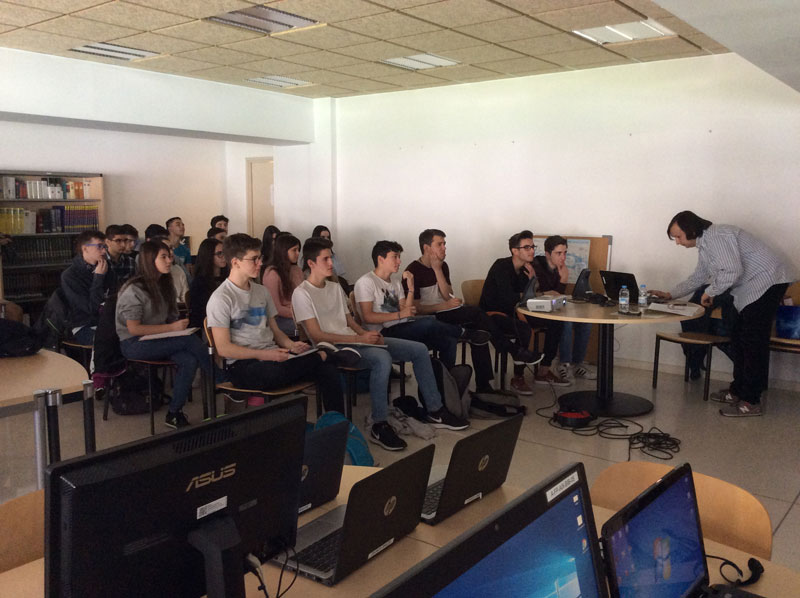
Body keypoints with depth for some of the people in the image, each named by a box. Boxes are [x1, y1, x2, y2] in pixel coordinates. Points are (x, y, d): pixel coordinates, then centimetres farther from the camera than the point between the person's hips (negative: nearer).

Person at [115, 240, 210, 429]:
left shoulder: (164, 285, 11)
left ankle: (174, 414, -16)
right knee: (191, 340, -26)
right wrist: (171, 328, -18)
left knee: (189, 361, -25)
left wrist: (179, 326, -6)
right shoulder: (134, 290, -13)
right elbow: (134, 329, -15)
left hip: (157, 339, 7)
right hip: (134, 344, -7)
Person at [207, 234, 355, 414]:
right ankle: (323, 355, -12)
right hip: (243, 366, -6)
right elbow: (223, 348, -10)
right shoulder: (221, 299, -6)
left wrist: (291, 345, -2)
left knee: (328, 370, -17)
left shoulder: (261, 291, 16)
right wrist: (265, 355, -19)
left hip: (272, 356, 6)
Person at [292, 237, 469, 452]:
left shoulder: (335, 288, 19)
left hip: (353, 340, 9)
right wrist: (359, 338, -17)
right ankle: (379, 427, -28)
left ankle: (435, 412, 8)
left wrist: (367, 335, -3)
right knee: (382, 358, -38)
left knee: (419, 350, 0)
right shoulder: (302, 294, -7)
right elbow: (317, 335, -14)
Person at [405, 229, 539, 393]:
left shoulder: (442, 266, 12)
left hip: (445, 314, 7)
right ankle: (513, 350, -10)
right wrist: (444, 306, -20)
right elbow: (416, 308, -14)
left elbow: (447, 296, -2)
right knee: (475, 313, -23)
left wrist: (438, 270, -10)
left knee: (477, 328, -20)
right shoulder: (413, 271, -10)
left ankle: (483, 385, -19)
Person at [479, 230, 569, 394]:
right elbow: (508, 298, -28)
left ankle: (543, 372, 6)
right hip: (493, 313, -9)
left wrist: (532, 279, -14)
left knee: (556, 323, 0)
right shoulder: (501, 266, -18)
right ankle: (518, 378, -20)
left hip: (513, 312, 9)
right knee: (524, 329, -37)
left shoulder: (528, 267, 7)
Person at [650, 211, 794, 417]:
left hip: (767, 282, -11)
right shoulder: (704, 245, 14)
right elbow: (698, 277, 25)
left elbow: (732, 271, -28)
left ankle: (751, 402, -6)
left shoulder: (717, 237, -19)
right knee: (739, 338, 12)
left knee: (753, 341, -10)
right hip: (750, 289, 11)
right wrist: (670, 294, 20)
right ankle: (738, 391, 21)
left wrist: (710, 292, -13)